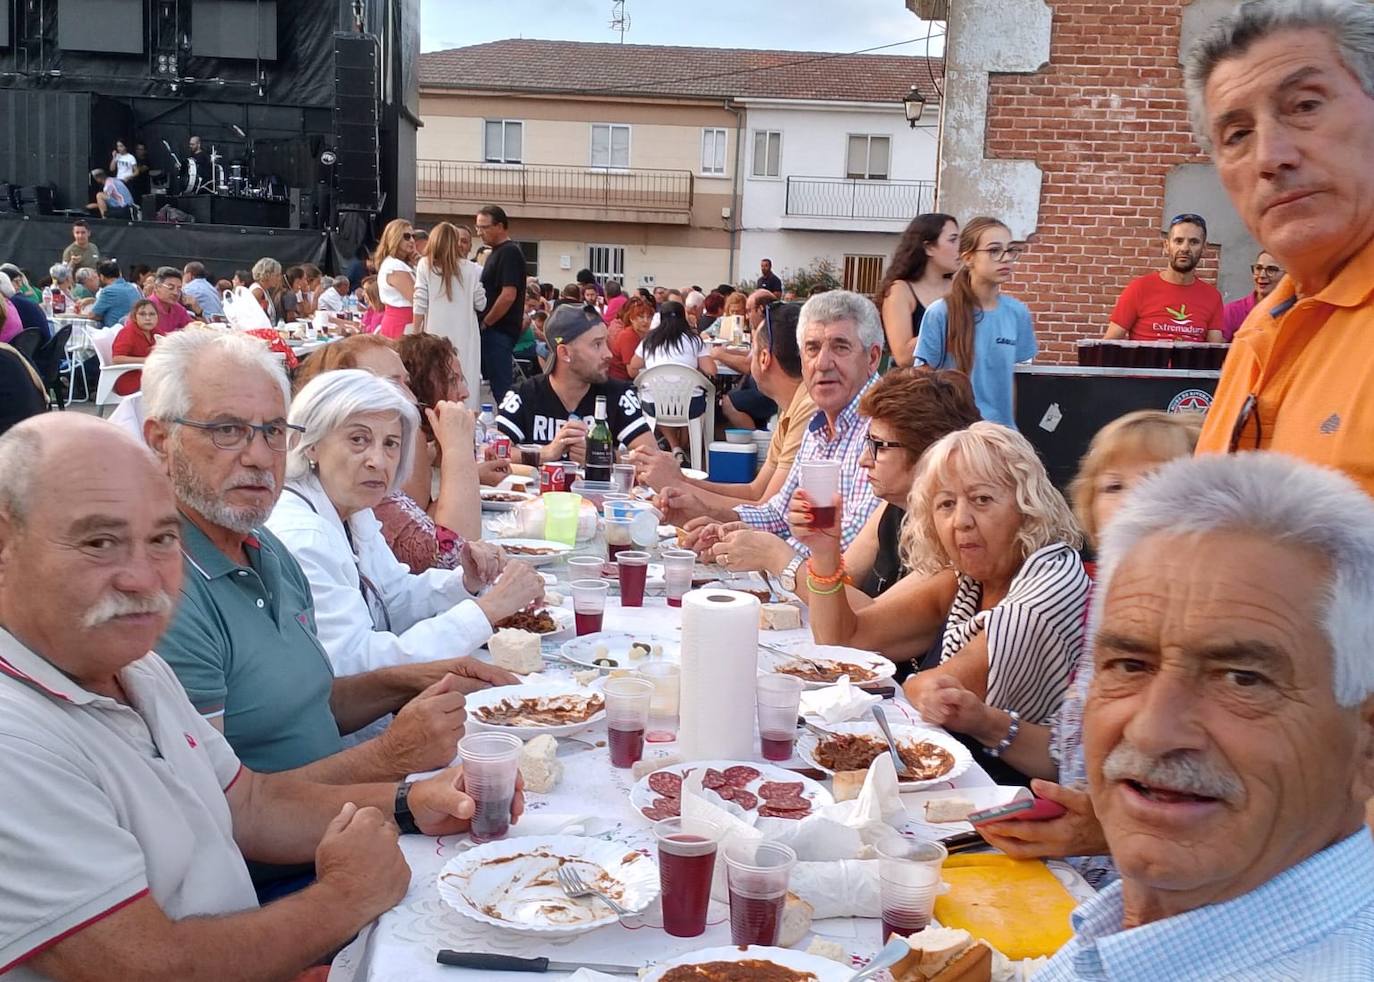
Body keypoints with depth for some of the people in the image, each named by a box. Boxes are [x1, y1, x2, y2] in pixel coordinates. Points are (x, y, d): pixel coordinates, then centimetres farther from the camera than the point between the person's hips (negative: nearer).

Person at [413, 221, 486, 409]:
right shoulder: (469, 269, 0)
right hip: (464, 334, 0)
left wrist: (417, 333, 4)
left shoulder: (425, 265, -1)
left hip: (436, 333, 0)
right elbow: (480, 304, 3)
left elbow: (420, 304, -2)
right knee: (465, 382, 2)